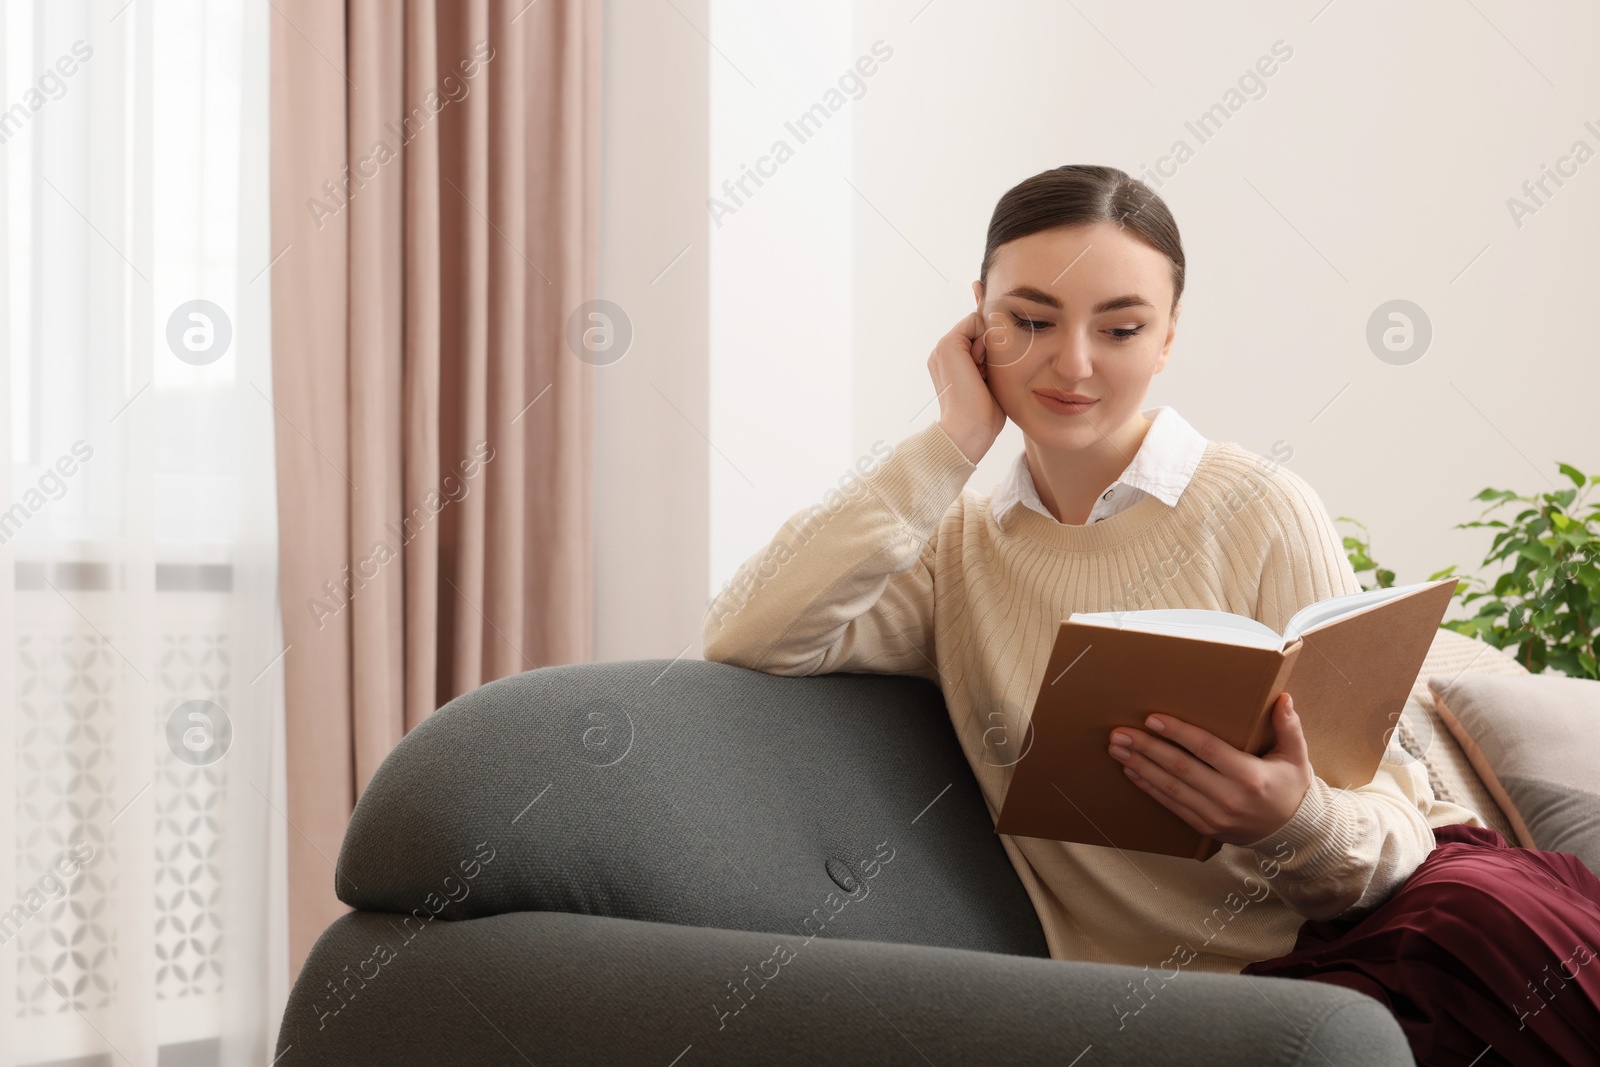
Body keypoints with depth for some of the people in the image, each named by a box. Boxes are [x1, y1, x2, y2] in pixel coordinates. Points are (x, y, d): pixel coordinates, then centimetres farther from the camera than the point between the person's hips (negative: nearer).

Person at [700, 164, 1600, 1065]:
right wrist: (951, 446, -6)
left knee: (1497, 908, -34)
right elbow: (748, 640, -8)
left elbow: (1381, 824, -2)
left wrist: (1295, 826, -27)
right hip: (1164, 982, 0)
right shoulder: (958, 547, 10)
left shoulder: (1257, 508, 0)